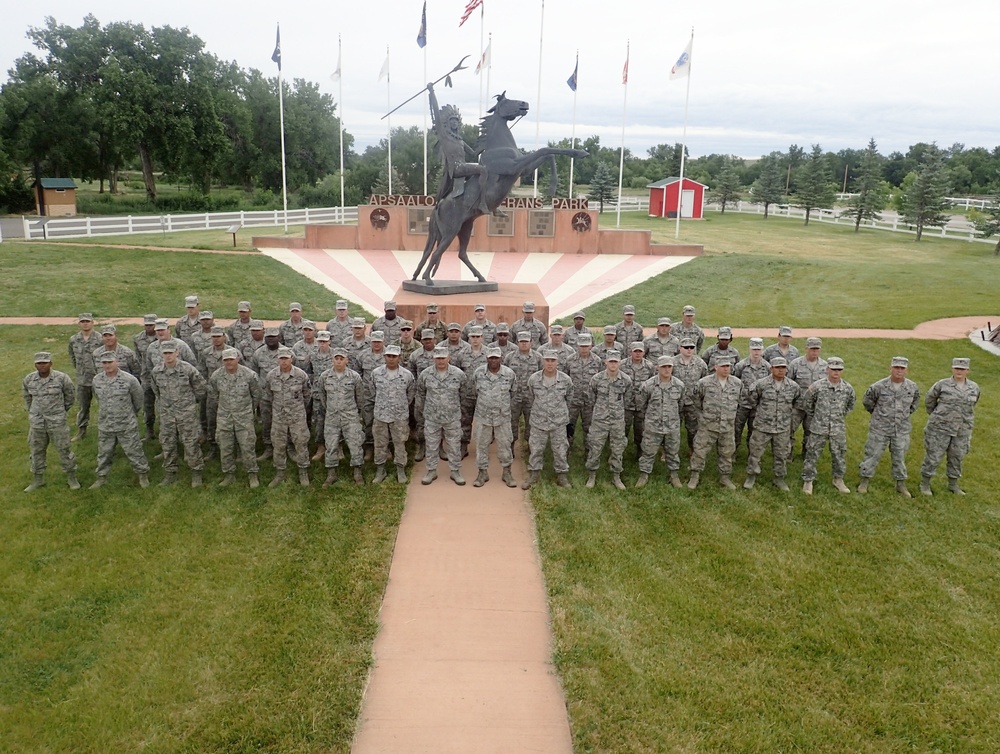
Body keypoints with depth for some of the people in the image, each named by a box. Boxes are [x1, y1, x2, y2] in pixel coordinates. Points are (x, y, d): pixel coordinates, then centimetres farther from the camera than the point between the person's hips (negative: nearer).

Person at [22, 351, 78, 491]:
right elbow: (26, 396, 17)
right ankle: (38, 479, 28)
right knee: (37, 451, 13)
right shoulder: (28, 379, -4)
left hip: (57, 421, -3)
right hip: (36, 421, 3)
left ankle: (71, 477, 18)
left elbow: (70, 395, 4)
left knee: (64, 449, 4)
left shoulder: (62, 378, -13)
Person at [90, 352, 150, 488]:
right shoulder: (97, 380, -3)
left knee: (133, 451, 6)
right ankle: (102, 477, 31)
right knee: (104, 453, 15)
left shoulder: (129, 379, -16)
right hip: (105, 425, 4)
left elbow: (138, 398, 0)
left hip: (127, 425, -3)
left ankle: (143, 474, 23)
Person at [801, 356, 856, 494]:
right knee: (812, 455, 3)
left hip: (838, 429, 2)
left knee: (839, 455, 12)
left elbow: (851, 405, 17)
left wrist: (841, 415, 14)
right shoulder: (817, 386, -11)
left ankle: (838, 479, 32)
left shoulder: (848, 388, -3)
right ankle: (808, 481, 16)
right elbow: (807, 403, 3)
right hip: (819, 428, -2)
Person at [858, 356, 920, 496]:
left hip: (902, 429, 3)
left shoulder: (913, 387, -4)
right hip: (880, 428, -3)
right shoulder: (879, 386, -13)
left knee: (900, 457, 12)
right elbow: (867, 401, 3)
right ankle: (864, 481, 14)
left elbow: (915, 402, 18)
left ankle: (901, 484, 26)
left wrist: (906, 414, 14)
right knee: (872, 454, 3)